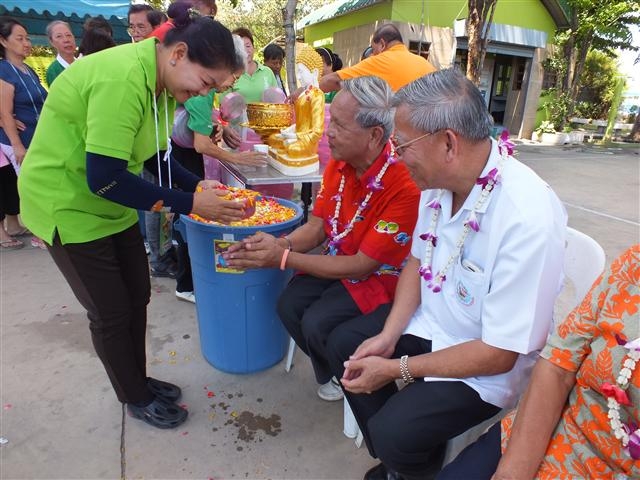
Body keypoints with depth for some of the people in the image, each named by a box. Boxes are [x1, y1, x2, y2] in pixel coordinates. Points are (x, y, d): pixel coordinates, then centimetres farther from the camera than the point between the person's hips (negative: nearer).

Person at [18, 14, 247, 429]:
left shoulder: (162, 80, -2)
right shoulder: (122, 79, -30)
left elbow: (155, 154, 7)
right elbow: (104, 179, -31)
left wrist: (199, 186, -7)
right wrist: (189, 204, -27)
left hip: (111, 204, 8)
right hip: (68, 206, -8)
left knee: (137, 296, 14)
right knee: (112, 312, 3)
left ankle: (140, 379, 35)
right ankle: (137, 398, 26)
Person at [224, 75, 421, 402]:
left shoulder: (404, 186, -31)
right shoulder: (339, 163, -8)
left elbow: (361, 266, -25)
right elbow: (315, 228, -1)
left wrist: (284, 259, -25)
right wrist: (280, 244, -22)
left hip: (380, 275, -6)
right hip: (339, 261, 7)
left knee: (317, 324, -21)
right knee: (289, 305, -11)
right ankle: (332, 372, 17)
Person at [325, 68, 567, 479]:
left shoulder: (528, 219, -32)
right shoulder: (440, 180, -10)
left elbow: (500, 354, -25)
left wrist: (398, 369, -17)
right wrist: (388, 336, -7)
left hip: (491, 365, -7)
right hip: (433, 324, 7)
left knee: (393, 431, -21)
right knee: (344, 344, 5)